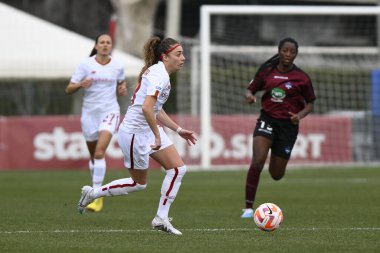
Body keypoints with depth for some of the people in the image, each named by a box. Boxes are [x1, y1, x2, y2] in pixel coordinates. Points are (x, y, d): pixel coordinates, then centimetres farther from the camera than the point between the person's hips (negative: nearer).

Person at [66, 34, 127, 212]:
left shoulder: (117, 66, 2)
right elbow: (69, 90, -3)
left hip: (109, 112, -1)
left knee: (99, 152, -20)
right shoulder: (85, 65, -3)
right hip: (89, 112, 1)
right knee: (93, 156, 11)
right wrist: (81, 85, -24)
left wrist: (123, 88, 1)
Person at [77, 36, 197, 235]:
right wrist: (157, 137, -27)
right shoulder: (158, 75, -21)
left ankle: (161, 219, 5)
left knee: (178, 168, 0)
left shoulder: (160, 73, 11)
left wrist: (178, 130, 21)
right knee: (139, 183, 5)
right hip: (134, 132, -9)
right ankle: (92, 193, 22)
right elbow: (146, 108, -33)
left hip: (149, 129, 9)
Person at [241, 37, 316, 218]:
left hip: (288, 124, 0)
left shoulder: (301, 78, -2)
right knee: (257, 161, -24)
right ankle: (248, 207, -20)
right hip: (267, 119, 0)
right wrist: (249, 95, -13)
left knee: (276, 174, 6)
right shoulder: (267, 72, 2)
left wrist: (300, 115, -13)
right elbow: (251, 88, 12)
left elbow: (310, 103, 7)